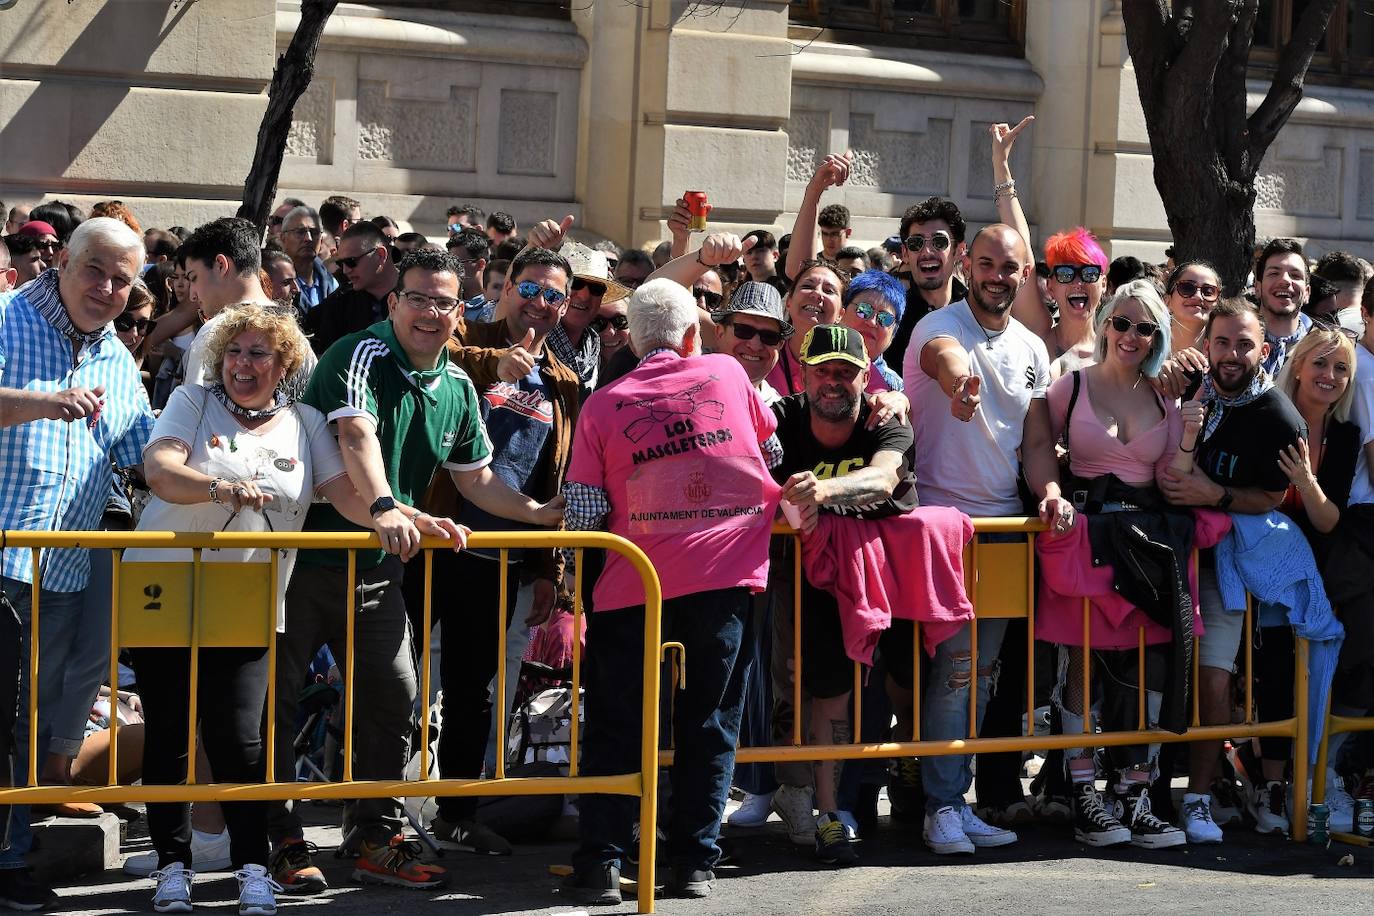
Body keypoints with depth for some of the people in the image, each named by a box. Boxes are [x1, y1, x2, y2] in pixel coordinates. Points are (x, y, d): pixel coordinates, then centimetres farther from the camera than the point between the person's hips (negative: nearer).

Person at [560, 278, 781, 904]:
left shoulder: (603, 405, 2)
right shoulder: (727, 373, 6)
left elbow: (584, 513, -1)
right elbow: (770, 450, 21)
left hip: (634, 584, -1)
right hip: (725, 572, 1)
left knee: (615, 727, 7)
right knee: (707, 723, 10)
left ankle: (601, 863, 3)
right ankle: (693, 863, 10)